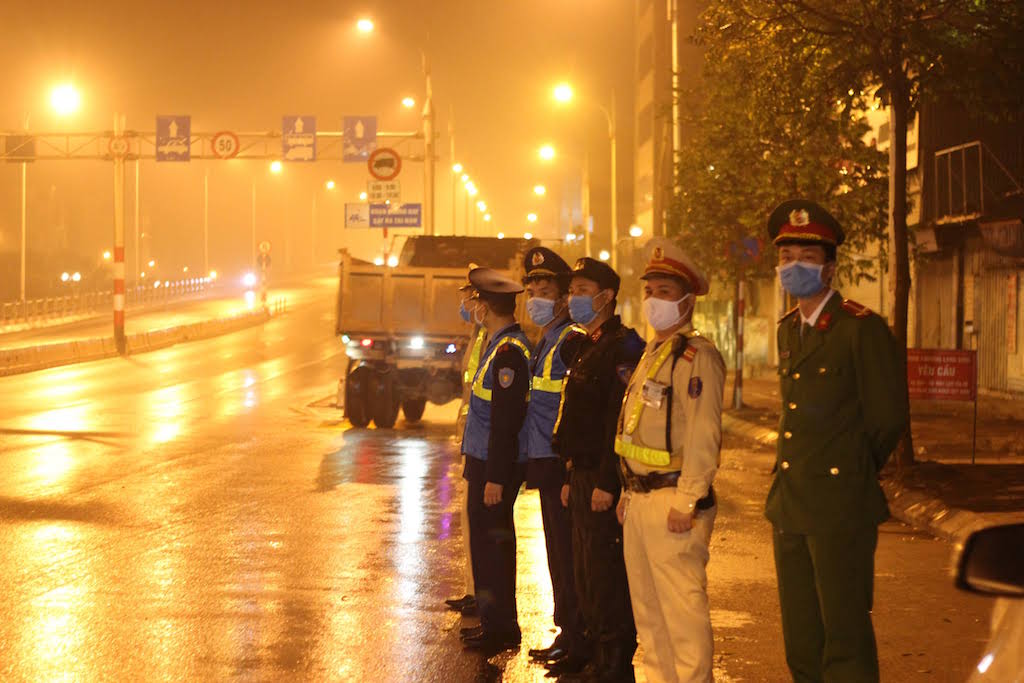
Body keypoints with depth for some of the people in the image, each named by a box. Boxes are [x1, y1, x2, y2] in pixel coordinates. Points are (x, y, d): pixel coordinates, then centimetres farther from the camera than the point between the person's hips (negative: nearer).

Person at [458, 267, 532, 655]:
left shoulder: (508, 351, -19)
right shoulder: (505, 345, 13)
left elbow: (506, 420, -23)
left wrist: (495, 478, -23)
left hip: (495, 467, -10)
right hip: (486, 462, 10)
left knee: (490, 544, -4)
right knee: (489, 542, 16)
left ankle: (500, 629, 3)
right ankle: (497, 622, 25)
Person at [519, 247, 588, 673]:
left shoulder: (572, 340, -14)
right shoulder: (545, 342, 17)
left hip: (563, 464, -10)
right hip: (545, 463, 10)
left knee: (569, 554, -5)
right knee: (558, 554, 15)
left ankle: (576, 644, 0)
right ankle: (567, 637, 23)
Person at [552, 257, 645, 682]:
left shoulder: (623, 346, -14)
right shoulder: (588, 347, 17)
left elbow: (620, 421, -21)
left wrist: (606, 483, -23)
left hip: (605, 481, -10)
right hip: (583, 476, 10)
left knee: (606, 575, -6)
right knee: (585, 575, 15)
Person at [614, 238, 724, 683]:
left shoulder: (697, 356, -12)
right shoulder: (651, 354, 17)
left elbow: (703, 436, -19)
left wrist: (686, 502, -23)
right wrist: (629, 492, 18)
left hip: (673, 501, -10)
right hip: (640, 500, 10)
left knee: (682, 608, -7)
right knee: (647, 609, 15)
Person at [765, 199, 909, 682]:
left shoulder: (862, 329, -10)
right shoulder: (789, 330, 14)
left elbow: (888, 417, -9)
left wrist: (852, 474, 2)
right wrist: (794, 472, 14)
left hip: (839, 509, -8)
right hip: (790, 506, 8)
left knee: (845, 639, -4)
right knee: (800, 638, 14)